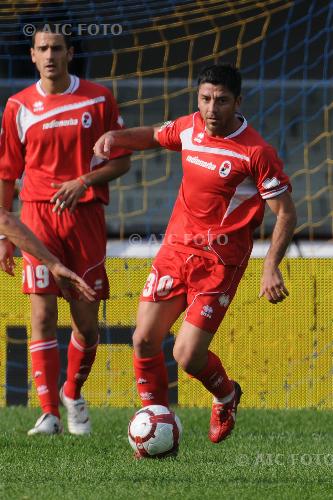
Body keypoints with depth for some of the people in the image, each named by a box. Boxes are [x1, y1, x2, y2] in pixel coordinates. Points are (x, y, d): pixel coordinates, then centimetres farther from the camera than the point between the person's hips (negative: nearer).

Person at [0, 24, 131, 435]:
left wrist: (85, 181, -14)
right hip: (38, 215, 0)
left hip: (86, 214, 1)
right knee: (43, 315, -10)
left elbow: (121, 160, 5)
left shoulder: (98, 99, 3)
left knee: (86, 321, 4)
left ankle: (73, 394, 29)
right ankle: (48, 413, -9)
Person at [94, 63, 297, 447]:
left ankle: (226, 396, 23)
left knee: (188, 356, -10)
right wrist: (116, 137, 5)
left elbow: (285, 213, -11)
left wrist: (271, 268, -22)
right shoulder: (190, 128, 2)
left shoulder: (255, 152, -15)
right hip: (176, 248, 6)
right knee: (144, 340, -1)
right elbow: (154, 136, 25)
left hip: (220, 261, -6)